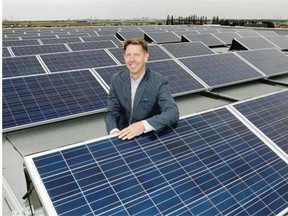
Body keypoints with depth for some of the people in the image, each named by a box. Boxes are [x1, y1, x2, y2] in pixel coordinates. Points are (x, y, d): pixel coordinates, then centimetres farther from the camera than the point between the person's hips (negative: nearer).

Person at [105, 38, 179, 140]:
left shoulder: (159, 82, -14)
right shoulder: (117, 79, -3)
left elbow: (173, 114, -24)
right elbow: (111, 112, -2)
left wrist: (143, 125, -37)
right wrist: (114, 132, -22)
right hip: (124, 136, 1)